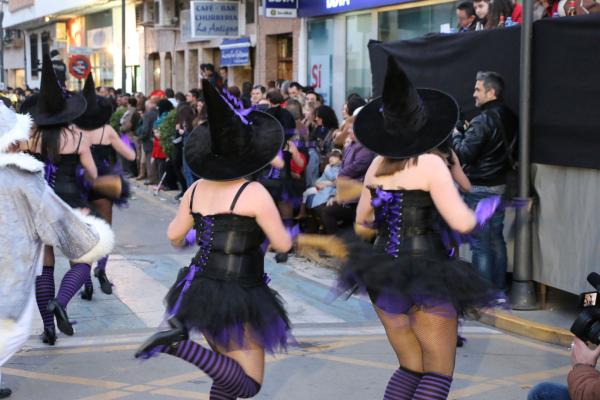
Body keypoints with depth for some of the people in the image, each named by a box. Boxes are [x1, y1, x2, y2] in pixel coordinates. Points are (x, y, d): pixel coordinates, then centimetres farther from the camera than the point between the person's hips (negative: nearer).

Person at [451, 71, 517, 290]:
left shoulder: (482, 122, -19)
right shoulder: (509, 118, 8)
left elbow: (464, 154, -20)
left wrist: (456, 134, -3)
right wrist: (468, 133, 12)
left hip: (479, 189, -9)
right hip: (499, 186, 9)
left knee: (480, 244, -3)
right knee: (497, 240, 14)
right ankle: (499, 289, 20)